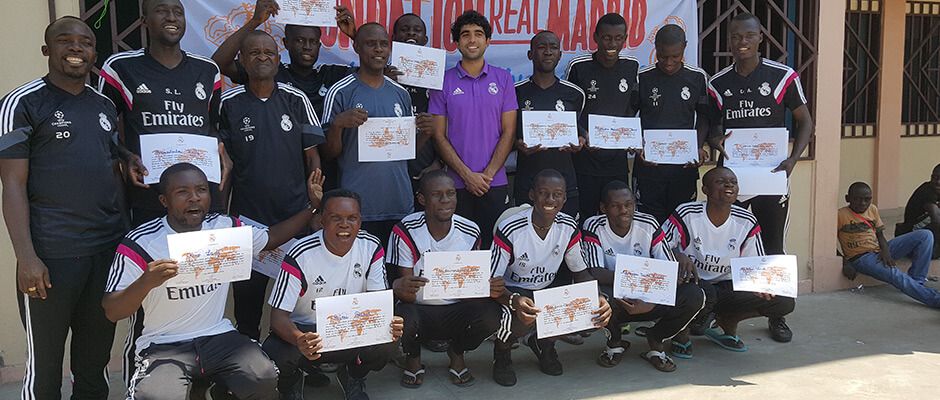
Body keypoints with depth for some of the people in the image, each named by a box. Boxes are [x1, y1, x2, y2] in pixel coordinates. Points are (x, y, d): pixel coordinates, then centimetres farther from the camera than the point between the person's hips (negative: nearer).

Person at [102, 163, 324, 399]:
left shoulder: (226, 227, 3)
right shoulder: (139, 244, -9)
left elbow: (271, 238, 19)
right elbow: (112, 312, -12)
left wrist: (313, 206, 11)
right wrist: (147, 281, -32)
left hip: (219, 336, 3)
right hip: (163, 345, -3)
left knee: (264, 379, -22)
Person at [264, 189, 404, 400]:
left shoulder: (372, 248, -10)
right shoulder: (300, 256, -21)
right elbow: (278, 317, -21)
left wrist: (388, 323, -32)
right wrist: (299, 340, -45)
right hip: (304, 330, -2)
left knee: (389, 339, -27)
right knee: (275, 354, -34)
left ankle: (353, 375, 9)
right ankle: (291, 383, 7)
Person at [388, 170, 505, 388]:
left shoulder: (470, 232, -5)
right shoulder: (405, 231, -14)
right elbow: (406, 289, -13)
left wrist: (490, 288, -23)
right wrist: (401, 288, -39)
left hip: (458, 309, 2)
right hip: (419, 309, -2)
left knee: (491, 315, -28)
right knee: (404, 319, -37)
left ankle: (457, 353, 9)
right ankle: (413, 357, 5)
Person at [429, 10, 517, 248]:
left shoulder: (503, 79, 6)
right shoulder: (443, 81, 4)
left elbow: (508, 132, 2)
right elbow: (439, 136, 1)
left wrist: (488, 174, -8)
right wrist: (467, 175, -9)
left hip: (495, 183, 1)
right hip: (457, 184, 0)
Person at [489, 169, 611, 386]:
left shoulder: (568, 227, -9)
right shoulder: (510, 230, -23)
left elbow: (580, 272, 2)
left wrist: (598, 297, -20)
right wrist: (514, 300, -44)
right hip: (512, 292, -4)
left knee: (594, 311, -21)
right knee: (524, 318, -38)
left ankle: (545, 343, 12)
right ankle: (502, 349, 2)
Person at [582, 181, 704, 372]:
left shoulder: (648, 224, -7)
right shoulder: (594, 227, -13)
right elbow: (594, 272, -23)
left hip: (649, 298, 2)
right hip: (615, 299, -2)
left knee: (694, 295, -22)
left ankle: (656, 340, 6)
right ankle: (614, 342, -1)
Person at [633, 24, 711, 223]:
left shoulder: (698, 78, 2)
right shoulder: (642, 78, -2)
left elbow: (704, 117, 11)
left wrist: (699, 147, -5)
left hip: (685, 164, 1)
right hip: (648, 164, -1)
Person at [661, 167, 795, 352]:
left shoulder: (747, 222, -4)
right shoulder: (687, 214, -14)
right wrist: (679, 256, -32)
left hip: (726, 286, 4)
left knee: (785, 302, -14)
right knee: (704, 294, -41)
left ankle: (727, 322, 8)